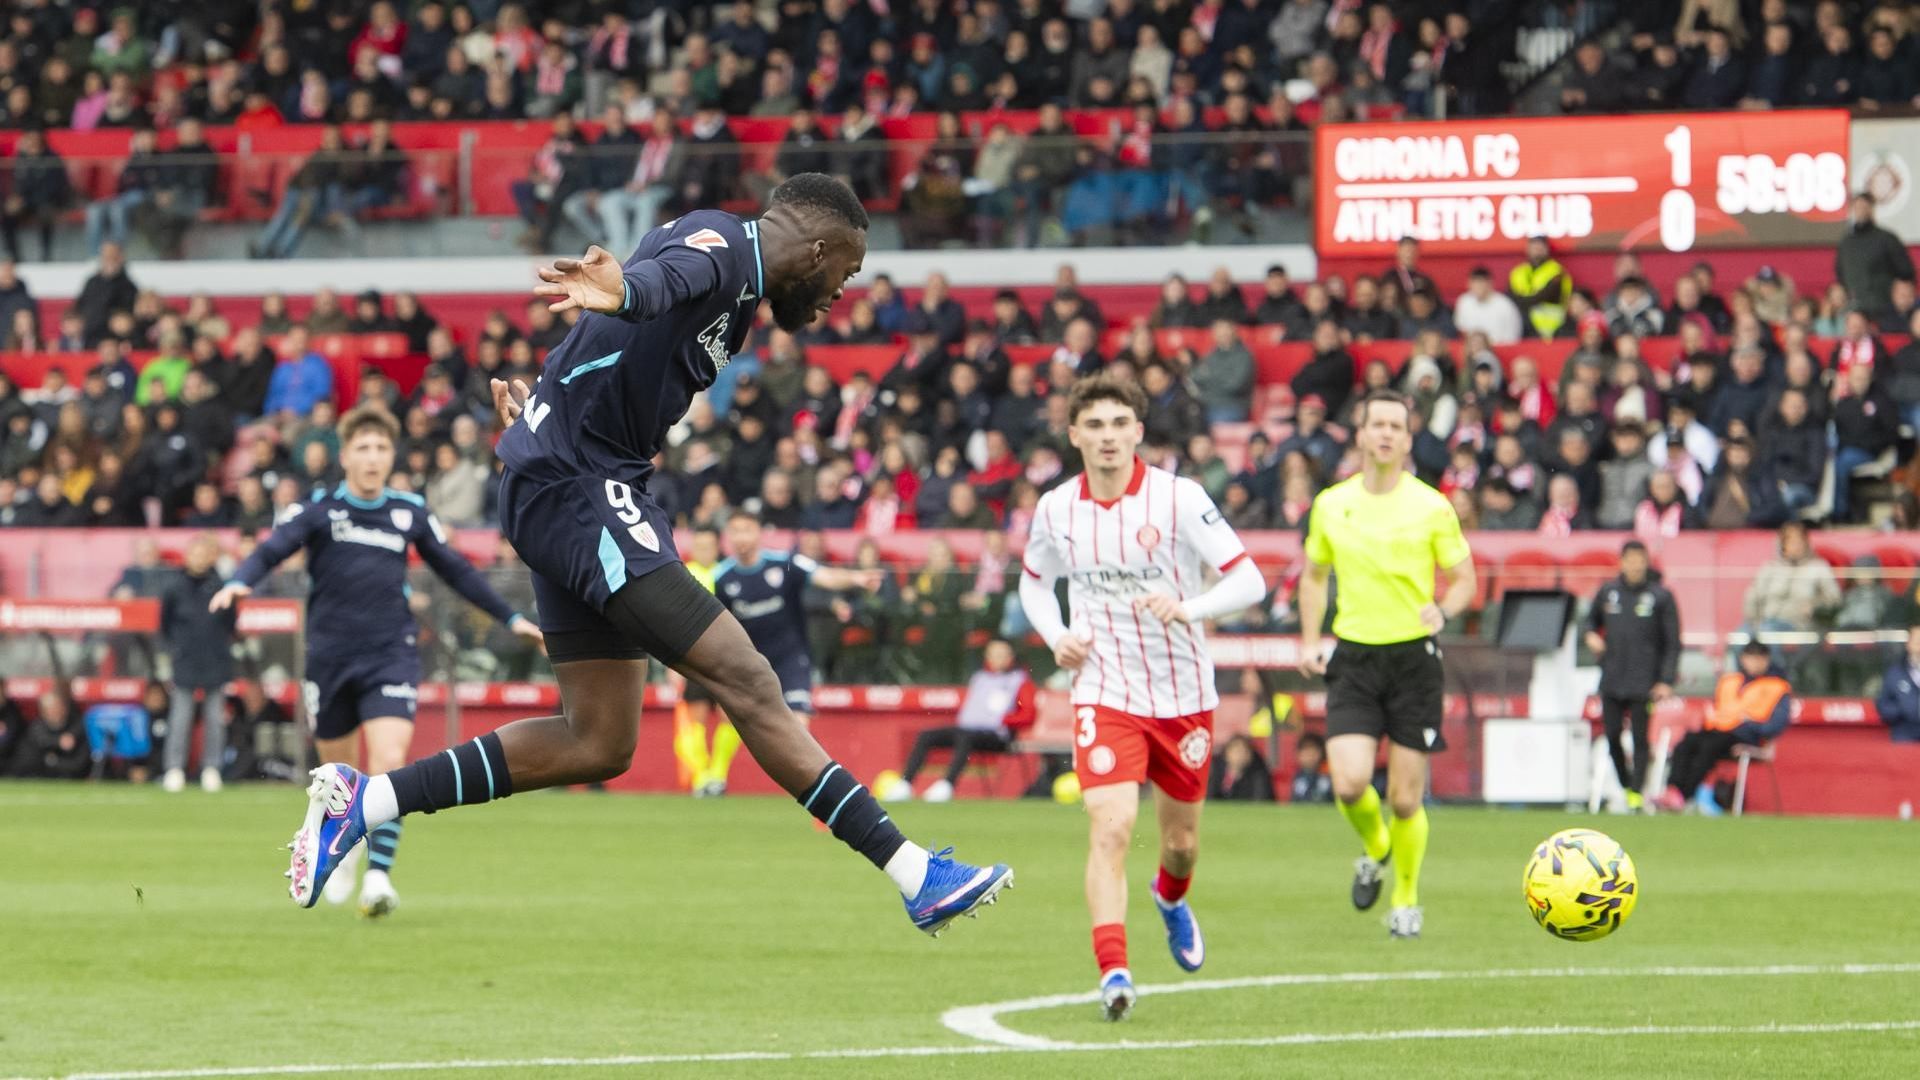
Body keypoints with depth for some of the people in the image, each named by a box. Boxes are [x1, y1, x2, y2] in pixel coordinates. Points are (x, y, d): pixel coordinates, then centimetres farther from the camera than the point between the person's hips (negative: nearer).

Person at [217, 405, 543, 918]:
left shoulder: (411, 513, 5)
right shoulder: (319, 510, -2)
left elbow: (455, 569, 17)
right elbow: (271, 550, -15)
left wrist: (510, 617, 18)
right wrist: (238, 583, -36)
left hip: (391, 654, 0)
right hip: (329, 658, 0)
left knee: (389, 762, -20)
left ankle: (378, 876, -23)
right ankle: (343, 851, 41)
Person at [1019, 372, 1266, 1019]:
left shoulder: (1180, 498, -11)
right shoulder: (1056, 509, -1)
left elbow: (1249, 581, -12)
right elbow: (1034, 583, 19)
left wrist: (1187, 609, -30)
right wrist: (1056, 638, -1)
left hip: (1183, 694, 0)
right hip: (1104, 693, 0)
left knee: (1181, 838, 16)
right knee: (1111, 827, -20)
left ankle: (1171, 900, 52)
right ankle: (1113, 973, -26)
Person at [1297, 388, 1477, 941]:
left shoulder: (1432, 507, -2)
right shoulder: (1330, 505, 5)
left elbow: (1463, 579, 5)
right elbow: (1314, 575, 20)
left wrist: (1442, 611, -16)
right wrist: (1310, 641, 8)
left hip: (1413, 655, -1)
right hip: (1353, 657, 1)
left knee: (1405, 799, -1)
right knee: (1350, 782, -15)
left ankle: (1406, 898, 21)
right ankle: (1374, 847, 19)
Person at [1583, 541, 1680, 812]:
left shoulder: (1660, 596, -1)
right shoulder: (1608, 592, 8)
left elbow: (1672, 642, -1)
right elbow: (1592, 618, 26)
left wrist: (1666, 681, -9)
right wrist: (1591, 635, 2)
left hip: (1643, 682, -3)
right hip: (1611, 680, 3)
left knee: (1640, 738, -6)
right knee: (1612, 736, 1)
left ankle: (1637, 792, -3)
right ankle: (1625, 786, 17)